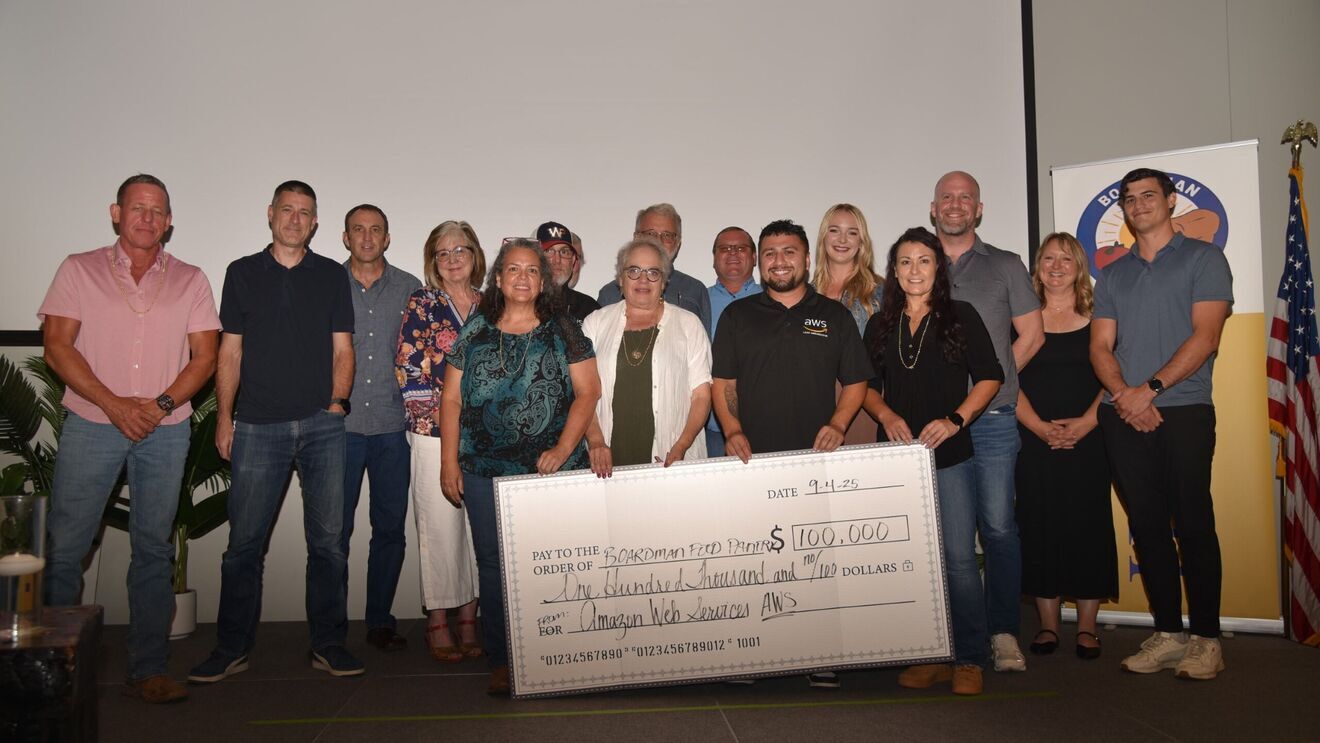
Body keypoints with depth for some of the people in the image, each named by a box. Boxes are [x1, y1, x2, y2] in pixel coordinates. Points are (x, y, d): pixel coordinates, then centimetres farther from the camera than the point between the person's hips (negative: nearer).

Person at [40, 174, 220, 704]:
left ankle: (147, 671, 12)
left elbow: (205, 356, 4)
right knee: (63, 547, -1)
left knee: (153, 550, 5)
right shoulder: (79, 270, 6)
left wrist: (160, 405, -11)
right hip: (91, 426, -1)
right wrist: (114, 405, -12)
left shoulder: (190, 280, 9)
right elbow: (57, 346, -2)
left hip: (166, 430, 1)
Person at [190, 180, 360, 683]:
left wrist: (336, 403, -3)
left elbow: (342, 348, 9)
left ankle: (329, 643, 12)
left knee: (327, 539, 2)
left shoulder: (333, 276, 11)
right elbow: (230, 350, 9)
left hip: (322, 425, 0)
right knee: (245, 541, 2)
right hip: (258, 425, 0)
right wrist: (224, 416, 1)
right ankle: (232, 648, 14)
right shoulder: (243, 273, 11)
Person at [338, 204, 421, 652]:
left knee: (390, 527, 6)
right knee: (335, 527, 1)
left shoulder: (409, 288, 10)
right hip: (340, 424, -1)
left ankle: (380, 620, 19)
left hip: (391, 425, 2)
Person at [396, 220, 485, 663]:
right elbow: (408, 371, -3)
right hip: (435, 435, -3)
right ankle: (438, 625, 11)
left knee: (479, 526, 6)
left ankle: (469, 620, 17)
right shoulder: (421, 304, 2)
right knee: (440, 527, 0)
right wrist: (437, 417, -9)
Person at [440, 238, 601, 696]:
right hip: (485, 472, 2)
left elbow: (587, 391, 0)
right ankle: (501, 663, 14)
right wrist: (449, 463, 2)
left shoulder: (563, 331, 5)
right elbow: (452, 400, 9)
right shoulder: (474, 334, 10)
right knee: (493, 566, 4)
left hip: (551, 471, -1)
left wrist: (563, 449, -10)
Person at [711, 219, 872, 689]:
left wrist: (838, 424, -6)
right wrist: (732, 430, -6)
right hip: (753, 459, 0)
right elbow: (722, 382, 9)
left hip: (816, 459, 0)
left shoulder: (833, 315, 12)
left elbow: (856, 381, 11)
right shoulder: (737, 316, 12)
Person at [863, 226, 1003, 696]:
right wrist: (886, 416, -4)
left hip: (949, 455, -3)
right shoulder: (880, 324, 12)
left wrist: (955, 419, -11)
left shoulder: (961, 316, 3)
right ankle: (927, 657, 18)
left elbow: (989, 377, 1)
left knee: (958, 557, -6)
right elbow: (867, 385, 15)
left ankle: (969, 659, 7)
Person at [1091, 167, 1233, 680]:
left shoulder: (1203, 259, 5)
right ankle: (1167, 633, 14)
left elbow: (1205, 338, -6)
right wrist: (1123, 393, -8)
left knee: (1193, 525, -3)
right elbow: (1100, 347, 10)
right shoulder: (1113, 275, 18)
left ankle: (1204, 638, 6)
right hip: (1124, 419, 4)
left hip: (1184, 412, -4)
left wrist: (1150, 389, -15)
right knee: (1147, 526, 5)